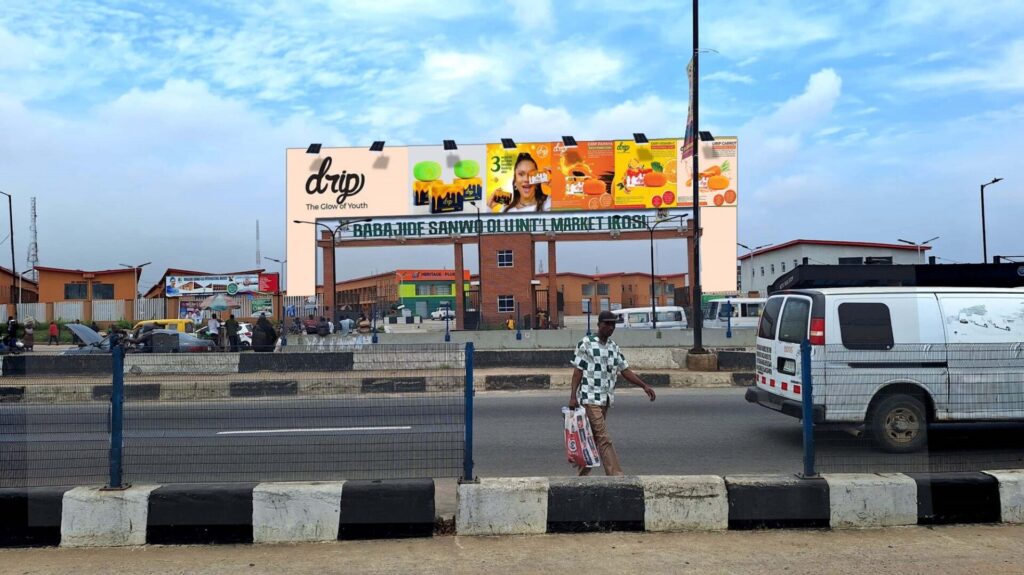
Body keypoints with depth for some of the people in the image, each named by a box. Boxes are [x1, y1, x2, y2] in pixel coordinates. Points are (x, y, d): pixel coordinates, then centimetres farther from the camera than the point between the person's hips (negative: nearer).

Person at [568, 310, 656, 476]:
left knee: (594, 437, 12)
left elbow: (625, 370, 11)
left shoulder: (613, 347, 12)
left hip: (606, 399, 7)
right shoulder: (585, 343, -7)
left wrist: (644, 386, -1)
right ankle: (616, 475, -11)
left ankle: (583, 473, 22)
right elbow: (577, 371, -8)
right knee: (604, 438, -10)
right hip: (590, 398, -7)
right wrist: (573, 396, -14)